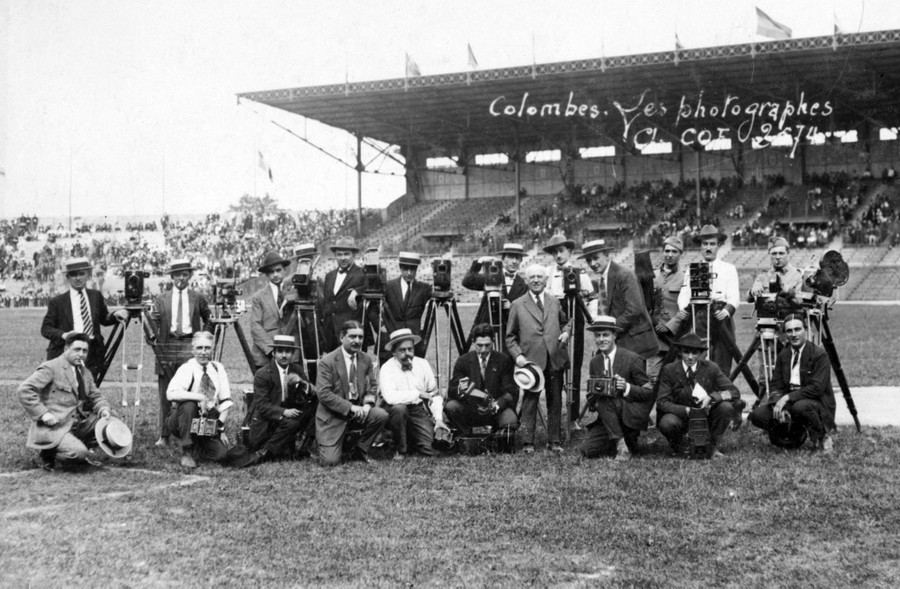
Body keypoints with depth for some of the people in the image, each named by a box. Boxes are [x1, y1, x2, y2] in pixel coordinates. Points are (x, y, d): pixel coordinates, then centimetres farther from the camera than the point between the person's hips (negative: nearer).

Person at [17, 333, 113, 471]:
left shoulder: (84, 373, 14)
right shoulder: (51, 368, -10)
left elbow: (96, 396, 20)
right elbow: (24, 390, -18)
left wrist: (103, 409, -4)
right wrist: (43, 413, -23)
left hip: (77, 424, 8)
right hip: (52, 427, -8)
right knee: (79, 452, -28)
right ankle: (48, 454, 0)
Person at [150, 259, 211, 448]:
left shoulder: (198, 298, 10)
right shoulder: (162, 299, 11)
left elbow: (208, 320, 20)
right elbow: (153, 320, 8)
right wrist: (153, 338, -6)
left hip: (190, 346, -1)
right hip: (167, 346, 1)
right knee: (165, 394, 1)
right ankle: (164, 436, 5)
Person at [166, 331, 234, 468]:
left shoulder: (218, 368, 2)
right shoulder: (187, 369, -14)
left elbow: (225, 401, 3)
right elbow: (171, 394, -32)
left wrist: (220, 425, -8)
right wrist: (200, 398, -35)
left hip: (209, 425, 4)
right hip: (183, 423, -4)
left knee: (222, 454, -18)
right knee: (189, 405, -35)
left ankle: (196, 449, 15)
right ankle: (187, 452, -21)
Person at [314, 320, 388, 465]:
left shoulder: (366, 360, 4)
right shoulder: (327, 361, -13)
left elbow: (372, 386, 10)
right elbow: (323, 394, -18)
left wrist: (368, 404, -13)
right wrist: (350, 407, -24)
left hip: (357, 411, 5)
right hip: (333, 415, -5)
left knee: (381, 415, -24)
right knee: (330, 461, -15)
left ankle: (359, 451, -1)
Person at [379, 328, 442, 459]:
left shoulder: (423, 364, 1)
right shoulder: (387, 369, -12)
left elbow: (435, 394, 3)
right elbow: (390, 396, -29)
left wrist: (439, 419, -8)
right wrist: (418, 394, -23)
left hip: (419, 410, 3)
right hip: (397, 412, -3)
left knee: (430, 449, -16)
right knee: (398, 408, -37)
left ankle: (410, 441, 21)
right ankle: (399, 450, -14)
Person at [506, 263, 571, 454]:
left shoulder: (555, 302, 13)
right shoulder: (517, 305, 5)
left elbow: (566, 322, 28)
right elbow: (510, 336, 6)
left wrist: (566, 332, 5)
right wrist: (517, 355, -8)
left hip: (555, 359, 3)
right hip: (531, 361, -3)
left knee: (555, 402, 6)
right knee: (530, 401, -2)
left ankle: (554, 441, 15)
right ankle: (528, 442, 5)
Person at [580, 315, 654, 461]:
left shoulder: (632, 359, -10)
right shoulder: (594, 362, 7)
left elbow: (648, 393, -8)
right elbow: (591, 395, 14)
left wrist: (627, 388, -25)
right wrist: (592, 392, -11)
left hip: (632, 415, -5)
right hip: (609, 417, 5)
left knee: (604, 401, -32)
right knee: (588, 450, -14)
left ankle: (622, 444, -17)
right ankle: (621, 440, 12)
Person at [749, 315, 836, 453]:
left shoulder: (820, 354, -10)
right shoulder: (783, 355, 9)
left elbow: (817, 388, -19)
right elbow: (776, 385, 5)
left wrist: (788, 398, -24)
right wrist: (779, 403, -17)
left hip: (817, 402, -5)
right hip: (788, 401, 5)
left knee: (800, 406, -40)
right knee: (757, 415, -17)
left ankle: (823, 439, -11)